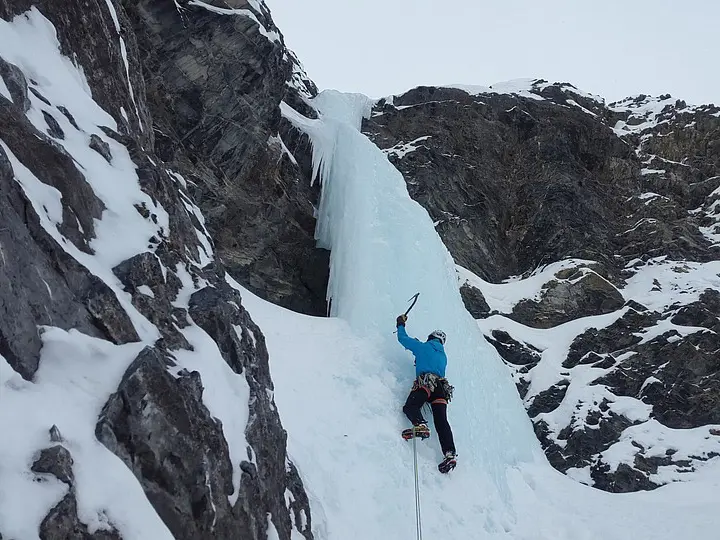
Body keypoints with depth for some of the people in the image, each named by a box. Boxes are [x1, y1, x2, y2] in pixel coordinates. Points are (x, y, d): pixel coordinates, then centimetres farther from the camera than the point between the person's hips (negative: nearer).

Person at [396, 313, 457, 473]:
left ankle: (420, 425, -50)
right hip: (442, 387, 5)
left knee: (410, 406, -16)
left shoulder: (423, 347, 16)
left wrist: (401, 325, 42)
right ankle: (450, 454, -24)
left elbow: (402, 339, 22)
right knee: (441, 421, -6)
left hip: (425, 383, -5)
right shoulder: (443, 356, 32)